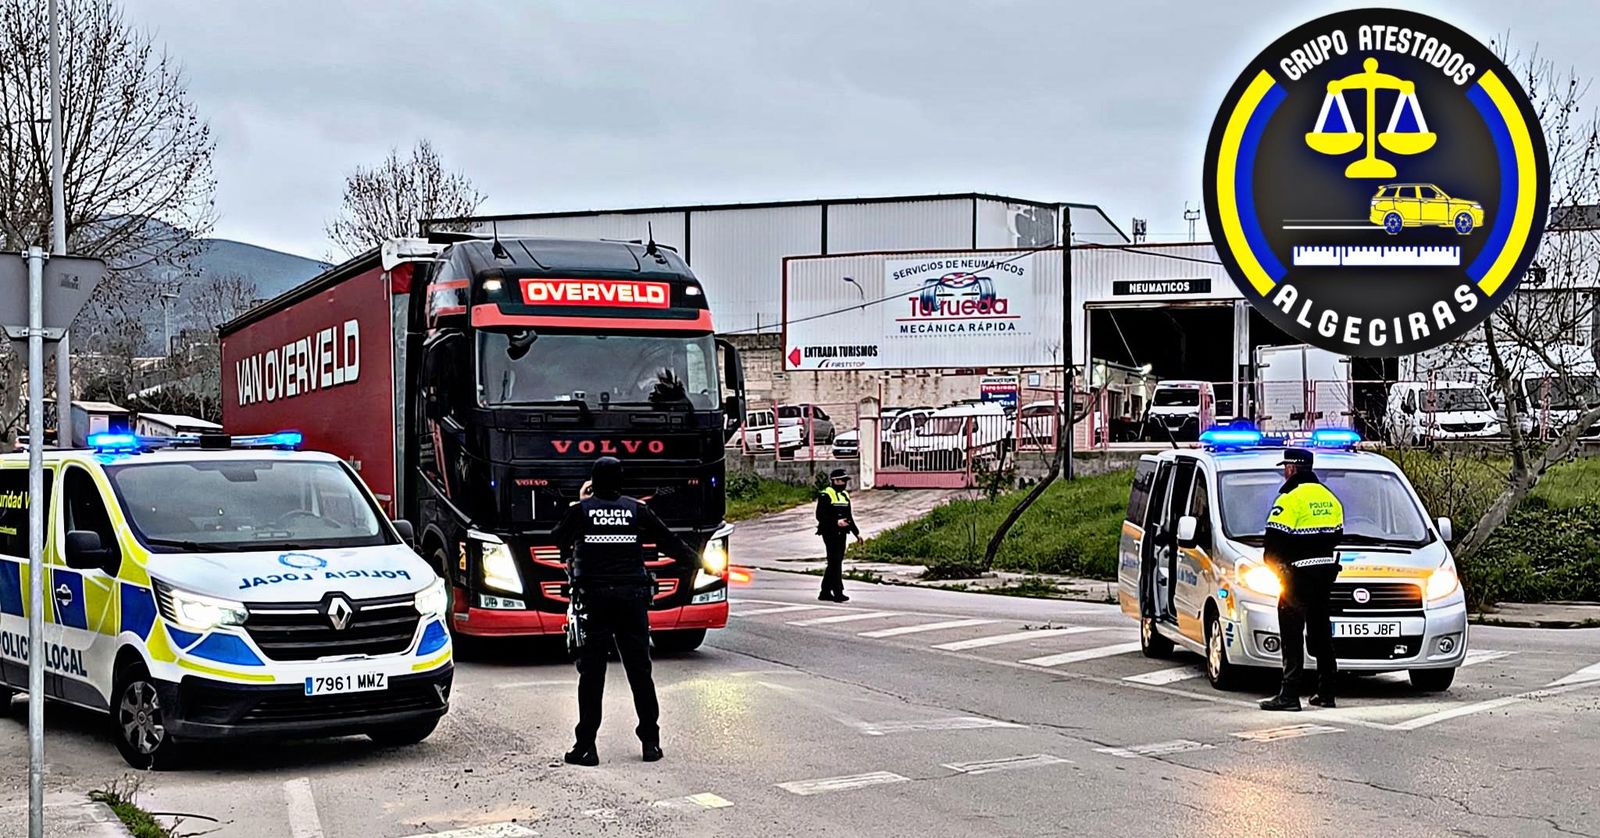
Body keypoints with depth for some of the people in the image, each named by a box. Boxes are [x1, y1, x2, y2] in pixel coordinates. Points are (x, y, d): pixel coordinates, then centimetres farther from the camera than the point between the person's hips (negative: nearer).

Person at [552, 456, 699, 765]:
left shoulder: (581, 510, 0)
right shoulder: (637, 510, 4)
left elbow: (560, 539, 16)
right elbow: (667, 540, 12)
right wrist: (693, 558, 27)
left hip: (594, 599, -1)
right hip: (632, 597, 2)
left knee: (591, 673, 0)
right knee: (639, 670, 8)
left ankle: (586, 745, -2)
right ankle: (651, 742, 10)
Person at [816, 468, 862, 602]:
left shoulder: (845, 496, 16)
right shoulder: (825, 495, -9)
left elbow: (849, 517, 23)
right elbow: (820, 516, -15)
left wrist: (856, 532, 18)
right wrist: (836, 522, -24)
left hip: (841, 534, 8)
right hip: (830, 534, -8)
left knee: (834, 563, 11)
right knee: (835, 562, -11)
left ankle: (825, 592, 18)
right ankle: (838, 593, -12)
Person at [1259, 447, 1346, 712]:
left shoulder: (1290, 498, -12)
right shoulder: (1329, 498, 14)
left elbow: (1274, 539, -15)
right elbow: (1337, 535, 19)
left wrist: (1272, 563, 1)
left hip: (1298, 574, -8)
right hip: (1325, 572, 8)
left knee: (1291, 635, -6)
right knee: (1321, 633, 15)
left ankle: (1289, 695, -9)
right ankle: (1327, 692, 18)